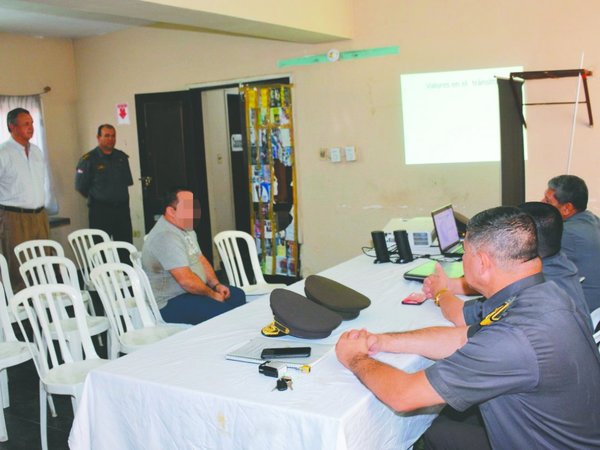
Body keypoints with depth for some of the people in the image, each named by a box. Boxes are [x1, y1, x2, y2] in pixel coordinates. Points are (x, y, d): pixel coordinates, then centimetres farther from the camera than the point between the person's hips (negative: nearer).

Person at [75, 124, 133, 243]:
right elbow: (80, 186, -1)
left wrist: (120, 197, 13)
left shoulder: (122, 157, 10)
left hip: (122, 209, 5)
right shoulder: (88, 159, -5)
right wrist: (95, 198, 8)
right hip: (100, 211, -5)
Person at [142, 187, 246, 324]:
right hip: (170, 303, -10)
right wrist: (212, 294, -15)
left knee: (238, 295, 6)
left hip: (193, 290, 10)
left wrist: (216, 285, 0)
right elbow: (186, 280, -29)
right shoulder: (166, 237, -25)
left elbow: (201, 260, 15)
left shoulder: (186, 228, 9)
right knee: (222, 310, -25)